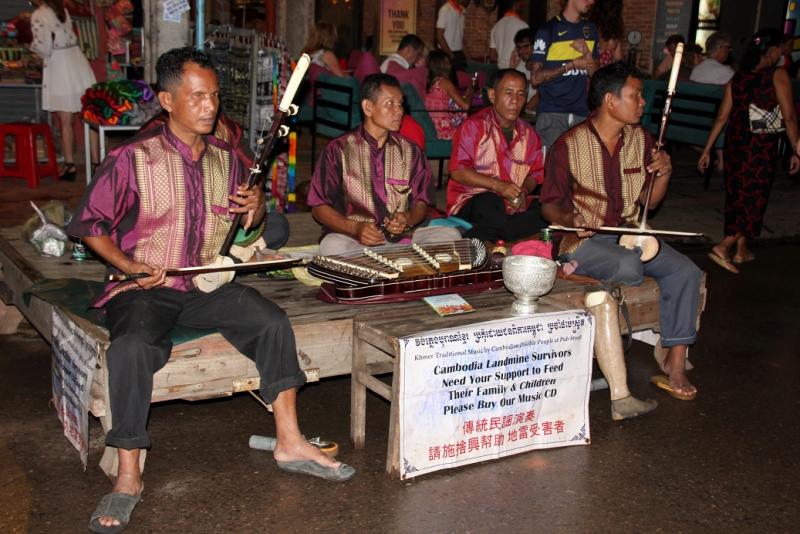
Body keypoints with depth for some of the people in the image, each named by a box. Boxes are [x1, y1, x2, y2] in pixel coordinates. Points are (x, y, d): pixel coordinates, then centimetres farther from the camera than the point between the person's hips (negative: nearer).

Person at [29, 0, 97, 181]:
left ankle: (70, 164, 7)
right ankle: (96, 161, 9)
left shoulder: (38, 16, -9)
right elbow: (71, 38, 8)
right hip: (78, 62, 5)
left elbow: (44, 48, -13)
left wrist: (33, 45, 6)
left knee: (66, 122, 3)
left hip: (59, 69, -5)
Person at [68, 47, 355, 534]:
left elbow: (250, 225, 23)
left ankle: (290, 442, -9)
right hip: (145, 289, -4)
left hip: (209, 285, 4)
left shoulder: (226, 158, 10)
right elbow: (89, 224, 1)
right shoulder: (132, 159, -5)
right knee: (133, 346, -33)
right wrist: (129, 266, -12)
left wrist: (257, 209, -2)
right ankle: (129, 475, -18)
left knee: (273, 320, -19)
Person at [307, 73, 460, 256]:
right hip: (353, 238, -2)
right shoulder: (339, 150, 1)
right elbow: (319, 207, 1)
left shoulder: (410, 151, 12)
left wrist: (408, 220, -11)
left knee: (450, 234, -22)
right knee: (333, 245, -37)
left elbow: (421, 202, 14)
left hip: (401, 237, 3)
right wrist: (355, 228, -17)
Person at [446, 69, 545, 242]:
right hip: (471, 200, -6)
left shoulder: (528, 133, 15)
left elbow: (534, 174, 16)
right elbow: (457, 171, -11)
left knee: (544, 217, -25)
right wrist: (498, 185, -19)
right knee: (492, 205, -40)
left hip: (515, 204, 6)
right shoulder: (473, 126, -3)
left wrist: (523, 191, -8)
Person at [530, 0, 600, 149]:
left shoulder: (591, 30, 14)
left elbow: (594, 75, 12)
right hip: (551, 113, -4)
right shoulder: (548, 30, -2)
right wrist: (572, 65, -9)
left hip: (582, 113, 4)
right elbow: (535, 78, -6)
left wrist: (587, 54, -6)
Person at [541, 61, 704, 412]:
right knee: (628, 267, -36)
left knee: (686, 272, -17)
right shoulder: (569, 145, -8)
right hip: (584, 239, -5)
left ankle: (675, 366, -9)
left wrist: (664, 175, -4)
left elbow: (649, 202, 16)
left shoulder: (640, 138, 9)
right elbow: (549, 204, -3)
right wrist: (568, 218, -25)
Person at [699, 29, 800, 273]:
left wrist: (707, 150, 7)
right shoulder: (778, 76, -10)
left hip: (735, 145, 6)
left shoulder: (737, 78, 4)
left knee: (738, 195, 17)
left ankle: (741, 250, 28)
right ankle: (724, 246, -9)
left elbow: (721, 117, 3)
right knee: (754, 198, 4)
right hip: (761, 149, -6)